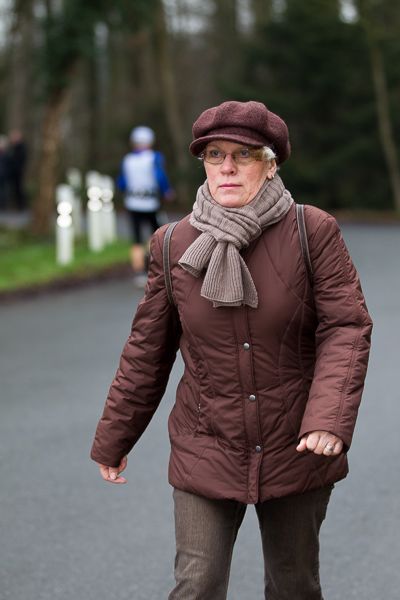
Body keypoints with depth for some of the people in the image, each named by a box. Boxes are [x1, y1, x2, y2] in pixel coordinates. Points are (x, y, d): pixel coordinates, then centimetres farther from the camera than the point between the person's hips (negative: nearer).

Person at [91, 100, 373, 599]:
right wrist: (113, 440, 11)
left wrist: (331, 418, -28)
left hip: (296, 451, 0)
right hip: (206, 452, 1)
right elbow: (147, 351, 6)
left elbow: (346, 328, -12)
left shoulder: (314, 233, -9)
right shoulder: (173, 245, -2)